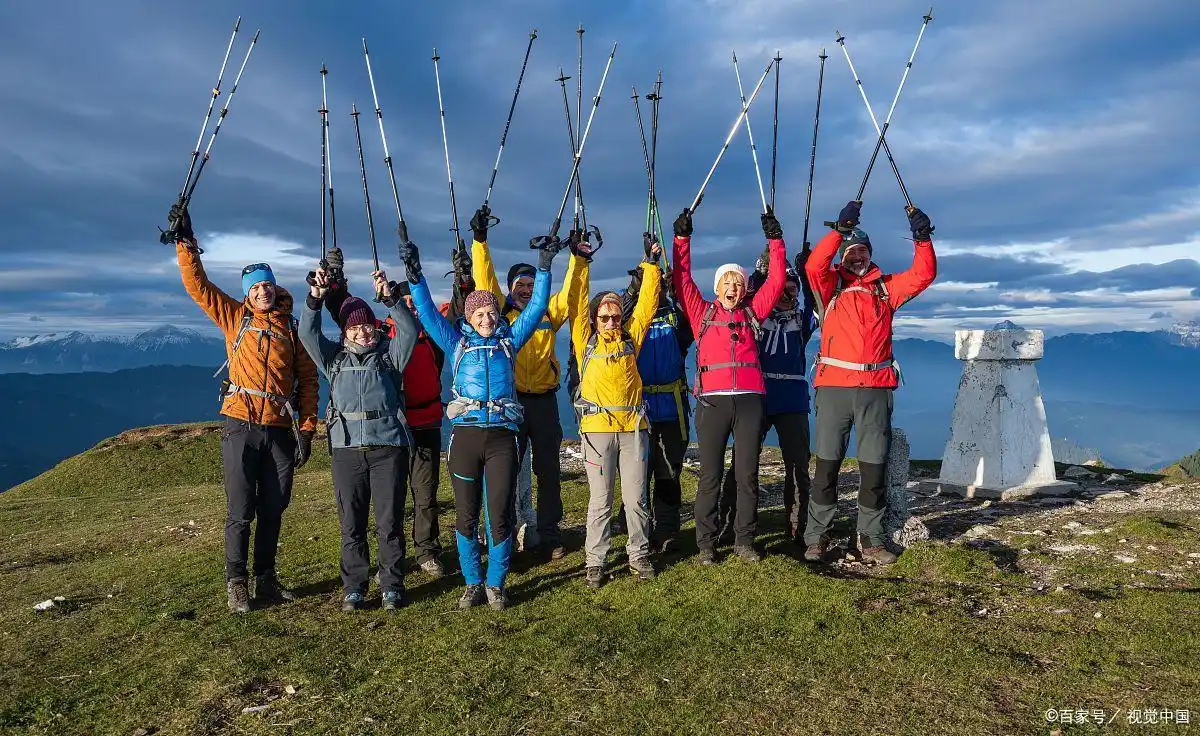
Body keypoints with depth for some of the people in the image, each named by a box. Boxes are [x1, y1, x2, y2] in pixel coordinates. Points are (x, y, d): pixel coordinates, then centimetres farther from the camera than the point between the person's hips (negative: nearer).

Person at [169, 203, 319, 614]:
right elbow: (198, 285, 2)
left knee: (272, 511, 9)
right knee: (240, 512, 1)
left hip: (280, 430, 2)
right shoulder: (235, 318, 9)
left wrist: (306, 429, 0)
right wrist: (185, 242, -7)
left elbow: (308, 379, 7)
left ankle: (265, 580, 22)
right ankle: (236, 585, 13)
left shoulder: (292, 328, 10)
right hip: (241, 426, -2)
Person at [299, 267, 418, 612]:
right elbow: (308, 334, 3)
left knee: (390, 522, 1)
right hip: (346, 447, 2)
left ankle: (392, 587, 12)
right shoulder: (334, 357, 16)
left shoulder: (390, 353, 12)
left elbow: (409, 330, -4)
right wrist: (316, 297, -11)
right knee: (351, 524, 5)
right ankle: (354, 588, 16)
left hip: (389, 444, -1)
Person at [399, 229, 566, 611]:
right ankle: (473, 583, 20)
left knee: (499, 513, 0)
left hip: (502, 436, 0)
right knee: (466, 514, 5)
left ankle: (496, 584, 15)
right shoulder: (457, 343, 12)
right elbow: (428, 312, 4)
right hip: (465, 434, 0)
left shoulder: (509, 340, 13)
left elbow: (537, 306, 10)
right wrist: (415, 275, -7)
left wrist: (544, 268, 3)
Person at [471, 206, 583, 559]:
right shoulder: (501, 312, 3)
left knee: (548, 471, 8)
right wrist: (480, 239, -12)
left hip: (544, 401, 2)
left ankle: (550, 534, 19)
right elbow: (485, 280, -5)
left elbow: (571, 291, 3)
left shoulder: (549, 314, 9)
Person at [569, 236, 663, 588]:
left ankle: (639, 555, 22)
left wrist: (650, 265, 13)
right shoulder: (586, 341, 7)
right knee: (600, 500, 3)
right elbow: (576, 301, 3)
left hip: (633, 426, 2)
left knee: (635, 497, 7)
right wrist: (580, 262, 0)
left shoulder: (630, 339, 11)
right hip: (597, 427, -2)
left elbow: (646, 304, 13)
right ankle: (595, 561, 13)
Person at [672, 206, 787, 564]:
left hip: (750, 400, 2)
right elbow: (682, 279, 7)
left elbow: (776, 280, 13)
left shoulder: (752, 311, 15)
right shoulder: (703, 312, 12)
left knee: (748, 475, 6)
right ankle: (706, 543, 11)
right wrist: (682, 238, 4)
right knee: (710, 476, 1)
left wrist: (775, 239, 11)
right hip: (712, 400, -2)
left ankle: (744, 541, 17)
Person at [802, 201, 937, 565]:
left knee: (875, 467, 6)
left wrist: (922, 238, -4)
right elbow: (814, 265, -9)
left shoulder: (885, 287, 17)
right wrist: (841, 229, -15)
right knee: (826, 464, 2)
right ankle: (816, 537, 12)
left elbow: (923, 275, 8)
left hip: (875, 389, 2)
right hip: (833, 386, -2)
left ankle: (870, 539, 19)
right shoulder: (830, 285, 10)